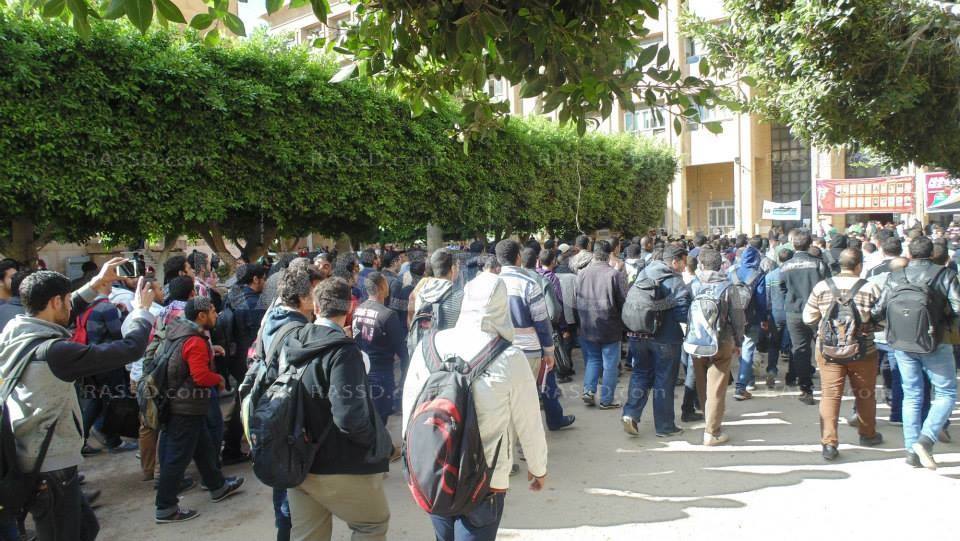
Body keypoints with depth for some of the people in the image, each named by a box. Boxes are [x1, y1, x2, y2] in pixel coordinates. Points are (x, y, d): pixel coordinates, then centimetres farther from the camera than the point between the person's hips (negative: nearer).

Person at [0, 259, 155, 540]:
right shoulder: (55, 351, -26)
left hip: (26, 461, 9)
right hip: (50, 469, -9)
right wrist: (142, 310, -8)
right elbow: (130, 349, -25)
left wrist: (95, 284, 19)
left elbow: (54, 316, 19)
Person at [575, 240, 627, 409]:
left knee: (592, 359, 19)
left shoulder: (582, 274, -3)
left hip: (587, 327, 4)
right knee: (609, 364, 7)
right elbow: (624, 301, -10)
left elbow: (577, 301, 8)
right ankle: (606, 400, 13)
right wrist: (624, 324, 5)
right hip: (610, 328, -3)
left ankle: (588, 390, 7)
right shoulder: (616, 274, -15)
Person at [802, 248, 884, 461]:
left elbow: (808, 318, 0)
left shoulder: (821, 287, -6)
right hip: (862, 351, 0)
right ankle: (867, 434, 37)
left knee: (830, 394, 4)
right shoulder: (870, 288, -10)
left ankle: (828, 442, -2)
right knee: (865, 394, 19)